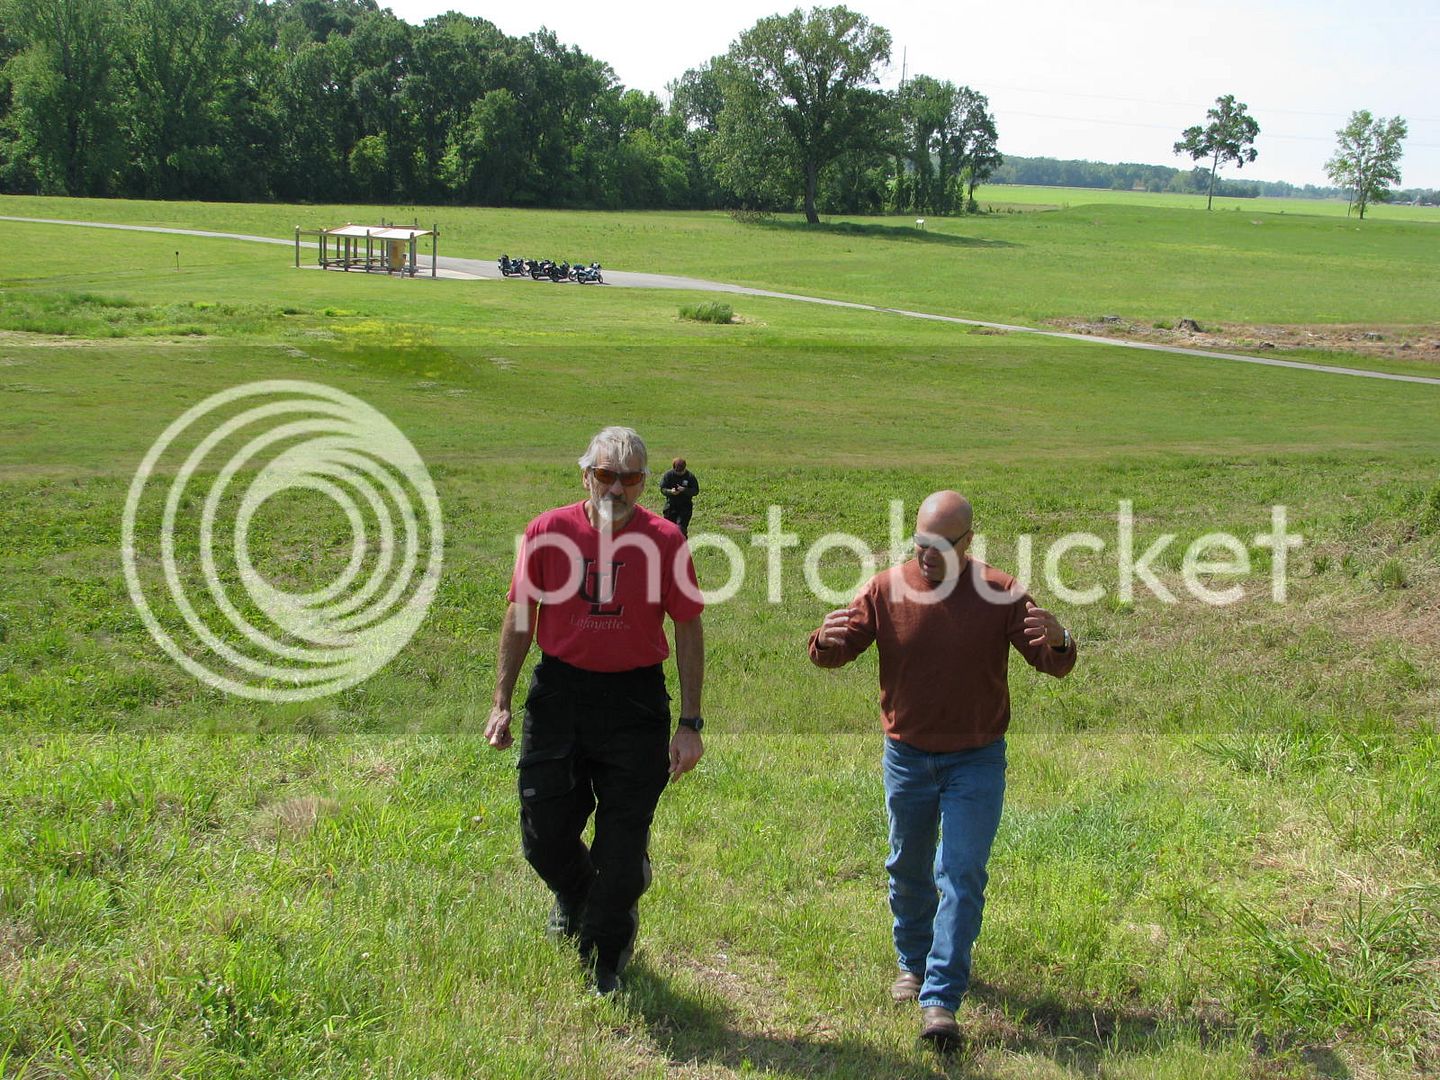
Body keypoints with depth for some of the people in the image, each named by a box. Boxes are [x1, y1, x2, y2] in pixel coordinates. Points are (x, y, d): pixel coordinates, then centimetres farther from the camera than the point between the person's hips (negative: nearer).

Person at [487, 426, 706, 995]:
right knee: (544, 833, 7)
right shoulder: (547, 532, -3)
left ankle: (605, 959, 26)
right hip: (558, 694, 1)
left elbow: (688, 630, 0)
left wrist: (690, 724, -4)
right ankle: (574, 896, 43)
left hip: (636, 699, -1)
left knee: (623, 845, 4)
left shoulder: (665, 541, -5)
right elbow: (520, 617, 5)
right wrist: (502, 703, 3)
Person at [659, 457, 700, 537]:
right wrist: (670, 491, -22)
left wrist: (684, 490, -23)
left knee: (681, 528, -14)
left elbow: (696, 491, -7)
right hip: (671, 505, 2)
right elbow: (662, 489, -1)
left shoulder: (690, 476, -5)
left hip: (685, 506, -2)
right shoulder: (668, 475, -2)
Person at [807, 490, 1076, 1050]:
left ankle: (940, 1000, -2)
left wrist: (1058, 642, -33)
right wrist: (827, 641, -32)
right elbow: (835, 655, -7)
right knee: (908, 870, 16)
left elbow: (1054, 666, -8)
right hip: (906, 757, 2)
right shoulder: (886, 588, -8)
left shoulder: (999, 593, -10)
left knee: (961, 876, -5)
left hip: (976, 761, -2)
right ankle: (914, 964, 39)